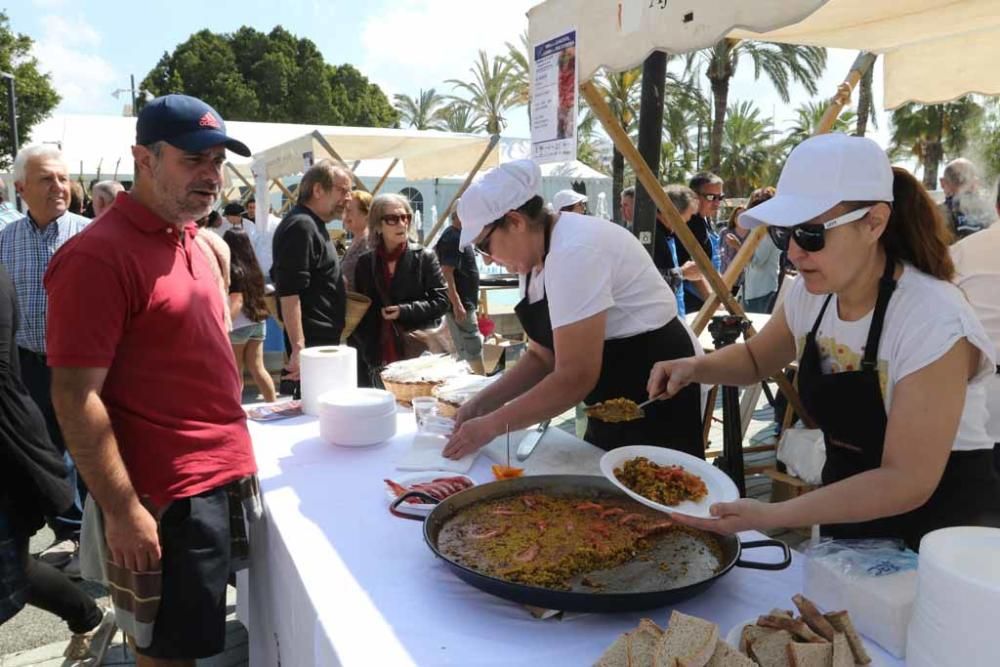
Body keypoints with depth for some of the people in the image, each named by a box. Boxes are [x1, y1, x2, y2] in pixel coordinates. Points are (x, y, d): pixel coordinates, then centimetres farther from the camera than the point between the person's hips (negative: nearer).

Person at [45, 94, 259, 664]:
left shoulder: (191, 240, 10)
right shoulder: (99, 255, -17)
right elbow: (76, 398, -19)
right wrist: (123, 511, -18)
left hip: (225, 475, 8)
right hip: (165, 497, -8)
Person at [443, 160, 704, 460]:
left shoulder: (573, 251, -26)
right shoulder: (536, 256, 4)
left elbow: (575, 377, -29)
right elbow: (542, 356, 9)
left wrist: (492, 425, -20)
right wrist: (481, 404, -2)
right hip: (618, 399, 9)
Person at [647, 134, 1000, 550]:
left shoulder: (932, 321, -26)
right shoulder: (811, 294, -7)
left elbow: (908, 481, -25)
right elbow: (756, 357, 13)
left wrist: (770, 515, -33)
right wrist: (696, 367, -9)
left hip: (943, 517, -5)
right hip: (850, 512, 5)